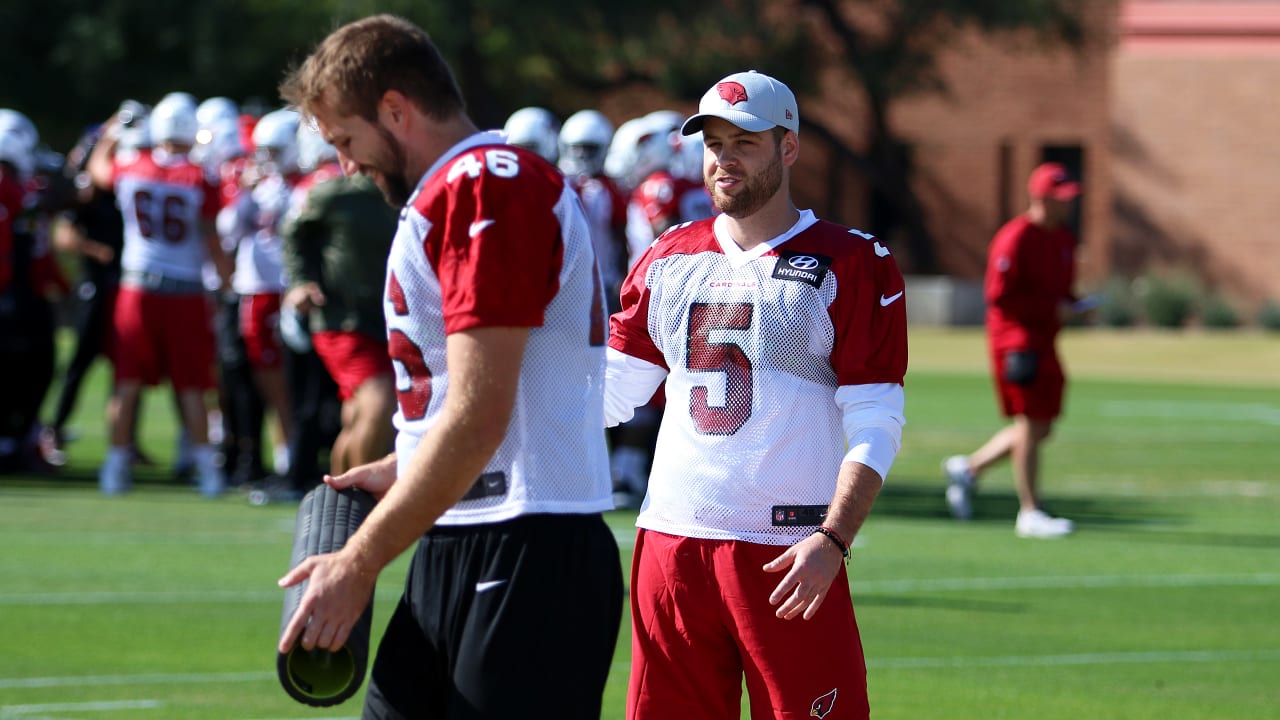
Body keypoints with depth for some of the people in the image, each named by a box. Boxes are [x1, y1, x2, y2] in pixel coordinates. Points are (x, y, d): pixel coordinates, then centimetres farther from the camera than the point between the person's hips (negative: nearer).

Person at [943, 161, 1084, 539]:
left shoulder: (1064, 238, 14)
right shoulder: (1016, 238, -14)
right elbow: (999, 295, -18)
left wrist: (1075, 306, 3)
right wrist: (1052, 309, -20)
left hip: (1044, 343, 9)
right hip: (1016, 340, -9)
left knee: (1040, 428, 11)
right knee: (1031, 425, -7)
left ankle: (968, 467, 27)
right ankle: (1030, 513, -1)